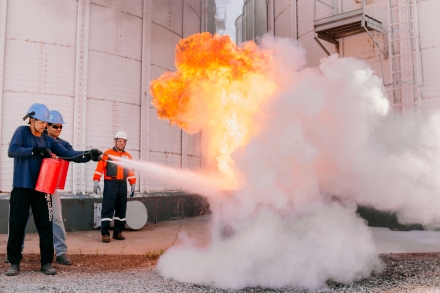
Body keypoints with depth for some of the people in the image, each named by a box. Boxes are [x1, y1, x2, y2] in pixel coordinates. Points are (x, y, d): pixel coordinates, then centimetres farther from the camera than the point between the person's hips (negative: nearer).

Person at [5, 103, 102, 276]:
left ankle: (46, 262, 11)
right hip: (21, 188, -3)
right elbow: (12, 151, -16)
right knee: (16, 225, 3)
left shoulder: (49, 140, 8)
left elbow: (67, 153, -2)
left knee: (45, 226, 3)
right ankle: (14, 262, 17)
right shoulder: (22, 132, -2)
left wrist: (87, 155, -16)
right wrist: (35, 150, -24)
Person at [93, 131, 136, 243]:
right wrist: (96, 181, -15)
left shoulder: (128, 156, 15)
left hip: (123, 184, 5)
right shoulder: (107, 154, 1)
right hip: (110, 184, -5)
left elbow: (131, 171, 17)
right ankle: (105, 233, -3)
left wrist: (133, 184, 11)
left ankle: (118, 232, 17)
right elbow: (100, 168, -6)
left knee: (121, 209, 8)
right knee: (107, 208, -7)